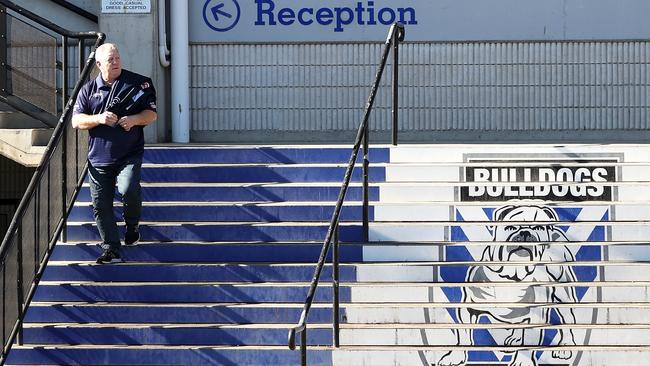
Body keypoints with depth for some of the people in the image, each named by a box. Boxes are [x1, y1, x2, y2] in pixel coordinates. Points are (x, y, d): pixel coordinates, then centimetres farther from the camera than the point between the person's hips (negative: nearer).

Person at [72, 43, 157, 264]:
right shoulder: (88, 90, 8)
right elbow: (76, 121, 3)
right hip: (99, 157, 3)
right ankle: (111, 250, 10)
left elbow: (151, 114, 6)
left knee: (128, 189, -26)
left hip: (129, 155, -3)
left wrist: (134, 119, -14)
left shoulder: (138, 84, 4)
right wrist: (99, 119, -14)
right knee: (101, 205, 0)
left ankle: (132, 225, 4)